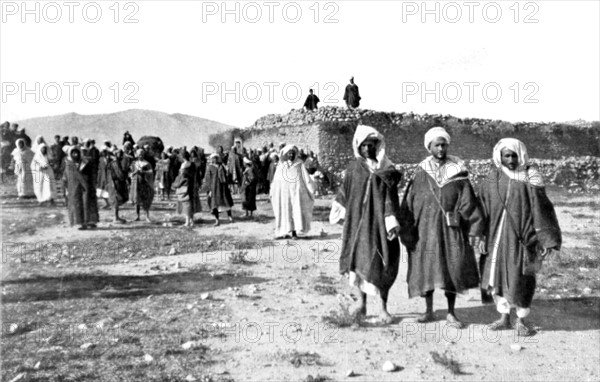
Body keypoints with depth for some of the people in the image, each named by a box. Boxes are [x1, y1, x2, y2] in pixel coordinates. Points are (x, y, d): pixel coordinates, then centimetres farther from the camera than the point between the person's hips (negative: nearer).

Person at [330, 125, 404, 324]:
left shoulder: (387, 170, 1)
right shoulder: (353, 168, 5)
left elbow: (391, 197, -4)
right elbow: (344, 192, 11)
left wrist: (391, 221, -12)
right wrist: (336, 211, 9)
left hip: (378, 221, -2)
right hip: (357, 220, 2)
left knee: (378, 263, -4)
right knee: (357, 259, 5)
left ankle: (382, 307, 0)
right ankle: (362, 301, 20)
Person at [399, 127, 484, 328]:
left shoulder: (458, 172, 1)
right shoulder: (421, 173, 3)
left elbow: (468, 203, 0)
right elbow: (409, 203, 2)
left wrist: (474, 230, -5)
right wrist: (407, 231, -4)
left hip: (451, 228, 0)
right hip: (426, 228, 1)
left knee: (452, 269, 2)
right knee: (426, 269, 5)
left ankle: (451, 313, 16)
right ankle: (429, 311, 20)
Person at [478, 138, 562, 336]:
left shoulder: (530, 178, -4)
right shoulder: (493, 178, 4)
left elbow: (541, 208, -5)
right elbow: (483, 207, 6)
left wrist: (546, 240, -10)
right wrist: (482, 236, 0)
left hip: (521, 235, -3)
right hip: (497, 235, 3)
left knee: (521, 279, -1)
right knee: (498, 275, 7)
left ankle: (521, 321, 16)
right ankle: (504, 318, 21)